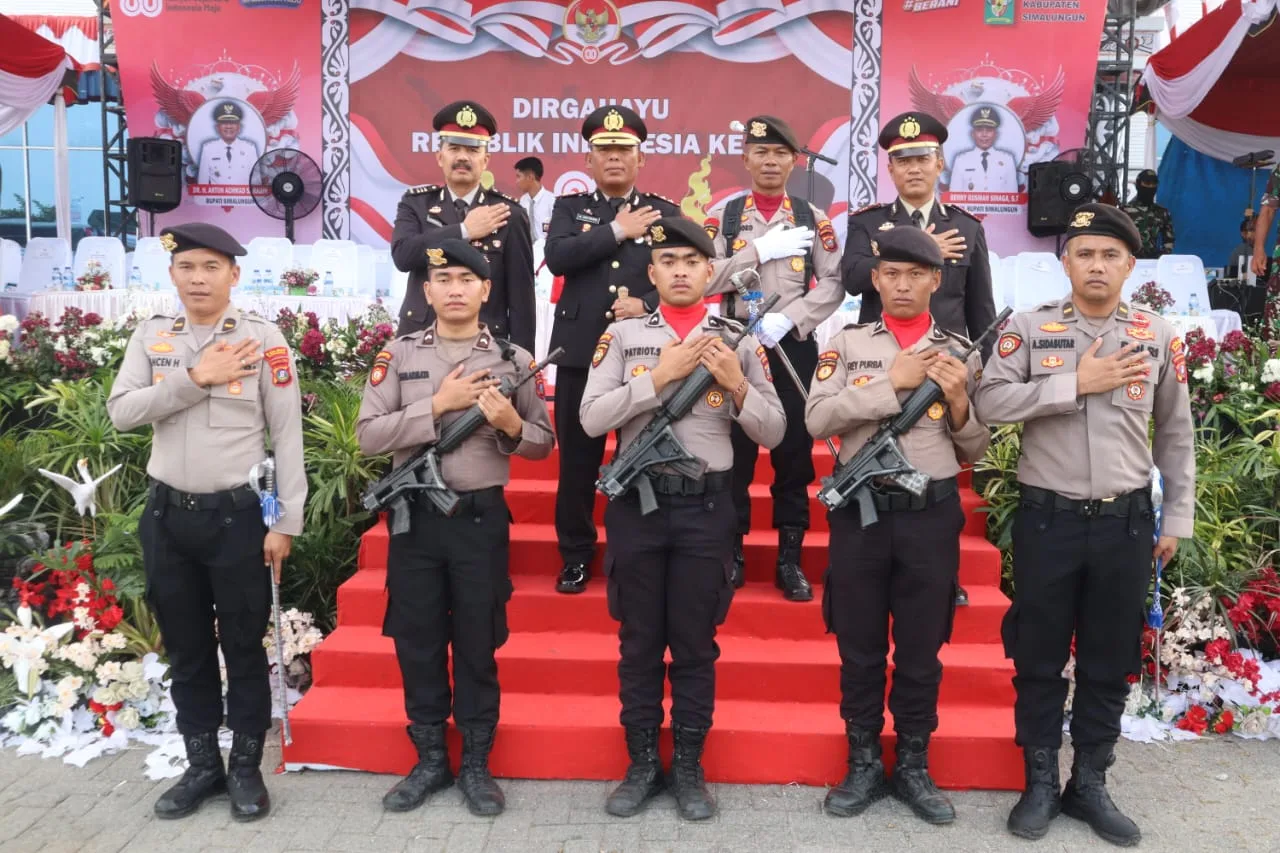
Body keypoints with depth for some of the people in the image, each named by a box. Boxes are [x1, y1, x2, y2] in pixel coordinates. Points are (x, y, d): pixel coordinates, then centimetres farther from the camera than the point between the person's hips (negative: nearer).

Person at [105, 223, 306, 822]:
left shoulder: (262, 338, -6)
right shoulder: (151, 336, 5)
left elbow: (287, 435, -6)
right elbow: (120, 412, -5)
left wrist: (286, 522, -8)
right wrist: (194, 378, -15)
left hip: (237, 514, -4)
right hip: (167, 514, 4)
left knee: (244, 647, 7)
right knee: (186, 648, 14)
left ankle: (246, 768, 22)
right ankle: (201, 765, 29)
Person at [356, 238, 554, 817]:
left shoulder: (514, 359, 2)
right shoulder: (398, 355, 2)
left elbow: (543, 445, 7)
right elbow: (368, 435, -6)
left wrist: (510, 425, -15)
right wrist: (439, 404, -15)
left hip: (482, 517, -1)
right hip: (415, 516, 1)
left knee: (478, 644, 8)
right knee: (417, 642, 10)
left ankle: (476, 765, 23)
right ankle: (428, 760, 26)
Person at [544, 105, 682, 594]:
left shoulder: (665, 213, 9)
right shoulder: (569, 207, 10)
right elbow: (557, 258, -9)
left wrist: (647, 305, -19)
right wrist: (617, 231, -10)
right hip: (581, 350, 0)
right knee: (577, 459, 5)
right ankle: (576, 554, 20)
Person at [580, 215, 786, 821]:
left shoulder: (738, 342, 5)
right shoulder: (623, 335, 4)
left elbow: (773, 433, 4)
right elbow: (591, 419, -7)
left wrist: (738, 385, -12)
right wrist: (660, 375, -14)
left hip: (707, 507, 0)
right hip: (637, 504, 0)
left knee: (696, 645, 8)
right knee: (639, 642, 9)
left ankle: (689, 768, 23)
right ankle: (642, 764, 24)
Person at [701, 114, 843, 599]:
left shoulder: (813, 218, 6)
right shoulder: (723, 214, 4)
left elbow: (834, 285, -1)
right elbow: (705, 278, -7)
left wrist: (788, 319, -14)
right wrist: (762, 249, -13)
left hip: (794, 346, 1)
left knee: (794, 453, 6)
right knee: (734, 452, 4)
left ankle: (790, 560, 16)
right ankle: (731, 554, 17)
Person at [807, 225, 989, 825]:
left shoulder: (960, 352, 7)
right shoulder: (847, 344, 4)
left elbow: (976, 450, 9)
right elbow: (817, 419, -10)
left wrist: (958, 403, -10)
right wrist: (893, 384, -14)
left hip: (933, 513, 1)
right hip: (860, 510, 0)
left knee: (922, 650, 10)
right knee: (859, 647, 9)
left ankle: (914, 767, 26)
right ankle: (863, 764, 25)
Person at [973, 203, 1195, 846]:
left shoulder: (1158, 336, 5)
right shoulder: (1029, 328, -2)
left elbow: (1175, 434, 11)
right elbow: (989, 403, -13)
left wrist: (1177, 519, 9)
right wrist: (1075, 383, -16)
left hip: (1126, 521, 2)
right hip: (1047, 518, -2)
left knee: (1111, 662, 12)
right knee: (1039, 659, 8)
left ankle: (1089, 784, 28)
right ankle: (1040, 782, 25)